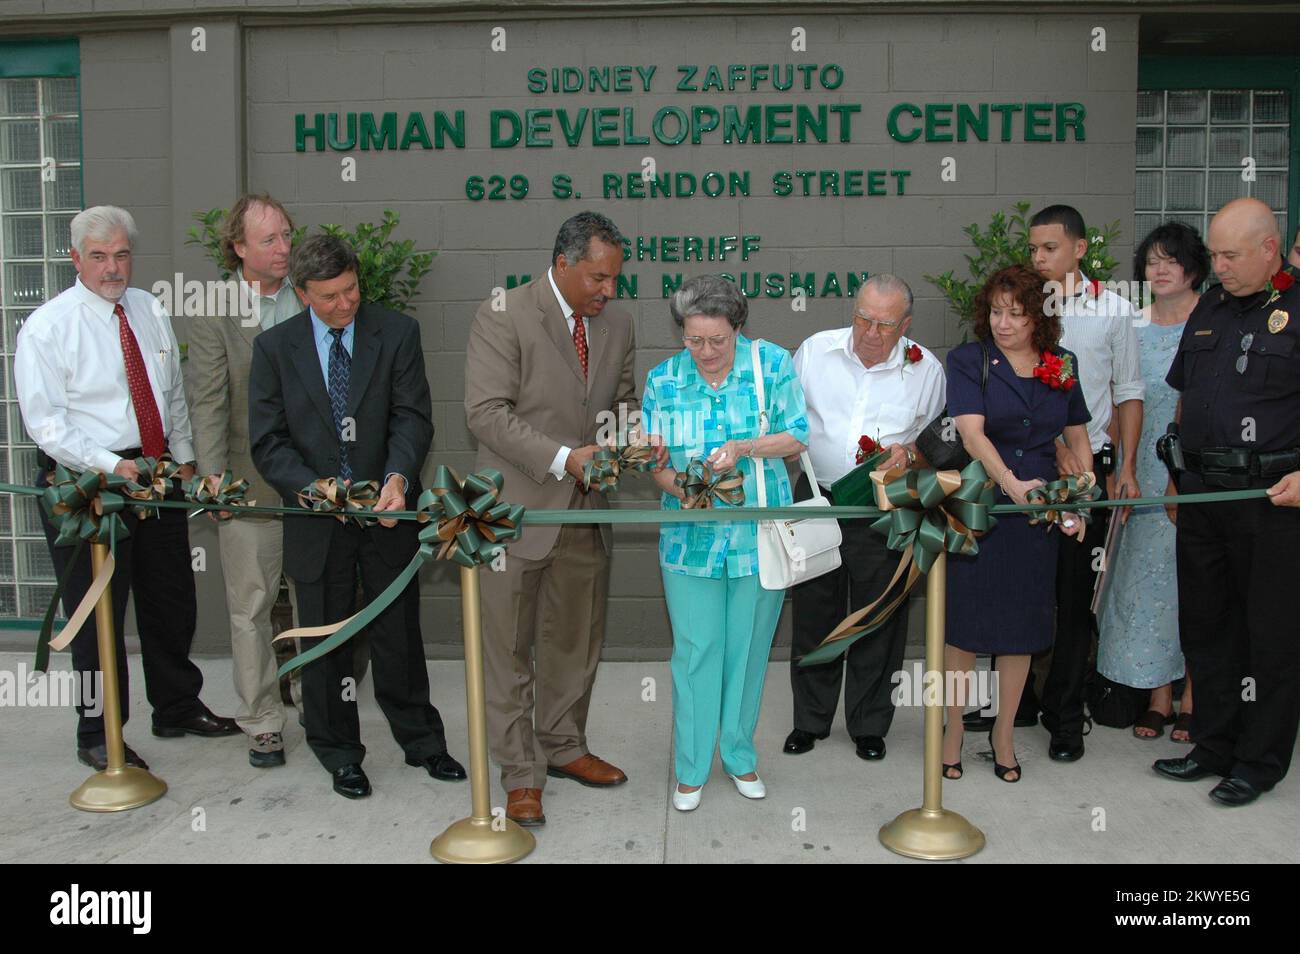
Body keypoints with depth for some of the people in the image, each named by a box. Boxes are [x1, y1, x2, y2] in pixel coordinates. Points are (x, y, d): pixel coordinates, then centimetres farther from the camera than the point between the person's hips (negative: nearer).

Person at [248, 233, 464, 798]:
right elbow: (267, 441, -3)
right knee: (326, 641, 11)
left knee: (399, 634, 11)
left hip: (387, 512, 0)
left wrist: (398, 477, -25)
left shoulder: (397, 334, -2)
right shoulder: (274, 348, -1)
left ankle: (420, 740, 29)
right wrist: (314, 488, -18)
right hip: (316, 518, 0)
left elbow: (412, 417, -7)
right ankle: (339, 753, 29)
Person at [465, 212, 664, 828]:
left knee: (576, 639, 16)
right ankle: (520, 774, 18)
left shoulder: (617, 323, 7)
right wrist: (563, 458, -25)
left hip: (586, 510, 6)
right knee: (510, 647, 4)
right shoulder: (503, 316, -12)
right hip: (519, 509, -5)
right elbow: (487, 412, -17)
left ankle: (563, 746, 35)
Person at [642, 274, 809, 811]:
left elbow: (797, 437, -3)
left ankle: (740, 756, 29)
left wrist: (742, 448, -19)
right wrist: (678, 486, -20)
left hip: (761, 535, 0)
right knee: (694, 650, 3)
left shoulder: (772, 364, -4)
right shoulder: (663, 379, 0)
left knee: (748, 649, 11)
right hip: (691, 536, 0)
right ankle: (691, 768, 18)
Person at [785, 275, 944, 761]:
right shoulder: (815, 350, 0)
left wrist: (909, 454, -12)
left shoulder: (926, 368, -2)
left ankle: (870, 726, 26)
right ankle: (810, 720, 28)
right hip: (818, 501, 1)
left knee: (879, 620, 7)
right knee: (813, 614, 10)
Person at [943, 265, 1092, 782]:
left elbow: (1078, 438, 16)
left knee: (1022, 625, 9)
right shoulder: (967, 360, -4)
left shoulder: (1061, 364, 8)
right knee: (965, 622, 2)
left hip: (1038, 510, 3)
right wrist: (1011, 483, -31)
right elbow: (971, 432, -17)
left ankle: (1004, 734, 25)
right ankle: (953, 730, 20)